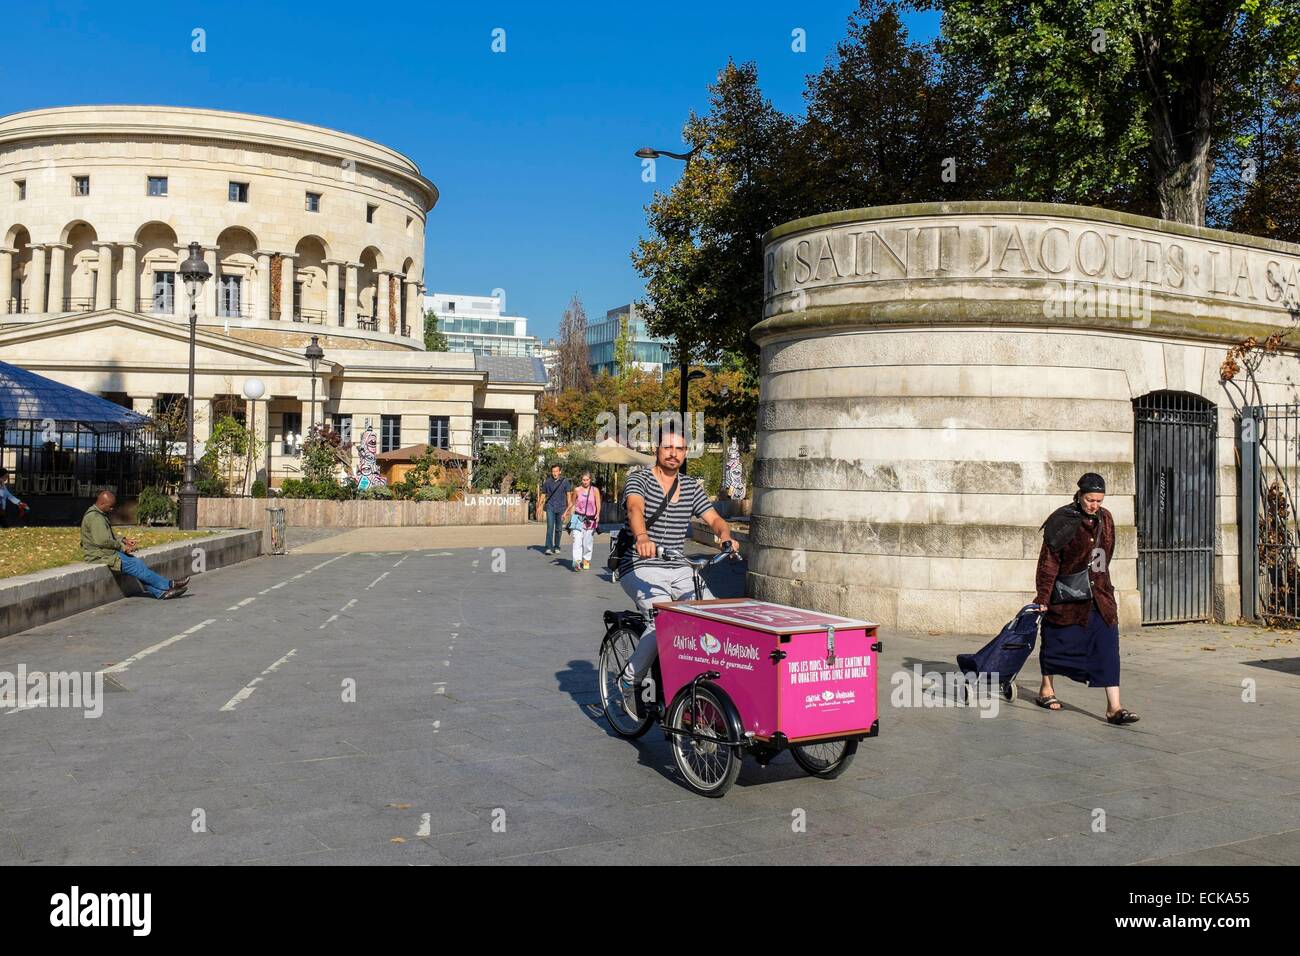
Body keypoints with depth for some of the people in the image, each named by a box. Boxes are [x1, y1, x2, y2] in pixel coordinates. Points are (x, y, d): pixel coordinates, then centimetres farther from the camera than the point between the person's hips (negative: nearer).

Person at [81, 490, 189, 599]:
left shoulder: (99, 515, 17)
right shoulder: (94, 517, -18)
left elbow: (110, 535, 26)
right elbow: (103, 541, -25)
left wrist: (124, 540, 10)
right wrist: (122, 547, -14)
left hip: (107, 552, 11)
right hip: (101, 556, -11)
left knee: (139, 565, -2)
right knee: (137, 566, -14)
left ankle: (160, 592, -8)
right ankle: (169, 585, -10)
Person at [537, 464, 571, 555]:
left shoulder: (565, 482, 1)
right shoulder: (547, 482, 4)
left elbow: (568, 495, 5)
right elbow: (543, 495, 13)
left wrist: (569, 507, -1)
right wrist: (539, 507, 8)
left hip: (561, 508, 1)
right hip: (550, 507, 0)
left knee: (558, 529, 7)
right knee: (550, 527, -13)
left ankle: (557, 547, 20)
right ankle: (549, 548, -17)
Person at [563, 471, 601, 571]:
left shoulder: (595, 490, 1)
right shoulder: (577, 490, 3)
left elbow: (598, 504, -3)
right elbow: (572, 503, 17)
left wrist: (598, 514, -20)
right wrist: (566, 513, 23)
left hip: (590, 520, 0)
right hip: (578, 518, 0)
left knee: (587, 542, 7)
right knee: (577, 540, -15)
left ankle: (586, 560, 27)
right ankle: (577, 561, -22)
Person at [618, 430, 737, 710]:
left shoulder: (691, 487, 13)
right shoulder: (639, 480, -4)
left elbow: (714, 518, 3)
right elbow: (635, 509, -25)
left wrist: (725, 536, -21)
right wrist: (642, 538, -47)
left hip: (679, 570, 5)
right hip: (641, 568, -5)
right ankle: (632, 682, -10)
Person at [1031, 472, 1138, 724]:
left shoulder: (1105, 519, 5)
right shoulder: (1062, 521, -12)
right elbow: (1048, 562, -12)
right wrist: (1042, 597, -13)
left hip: (1099, 595, 4)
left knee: (1108, 646, -6)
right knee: (1057, 641, 10)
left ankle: (1113, 707, -9)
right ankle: (1046, 690, 32)